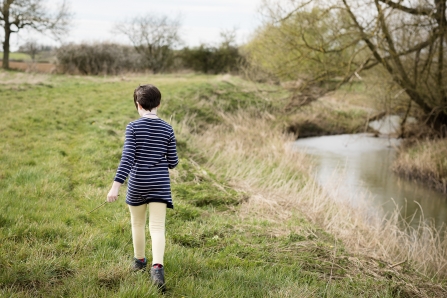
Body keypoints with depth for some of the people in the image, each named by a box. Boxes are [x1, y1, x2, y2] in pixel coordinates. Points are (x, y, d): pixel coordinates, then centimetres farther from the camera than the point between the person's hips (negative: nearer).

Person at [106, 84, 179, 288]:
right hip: (160, 185, 1)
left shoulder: (133, 127, -8)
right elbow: (173, 162, 1)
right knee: (157, 227, -2)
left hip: (137, 185, -1)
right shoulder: (167, 129, -1)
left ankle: (139, 260, 36)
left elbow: (127, 158, -17)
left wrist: (116, 185, -19)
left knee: (138, 224, 19)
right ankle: (157, 266, -21)